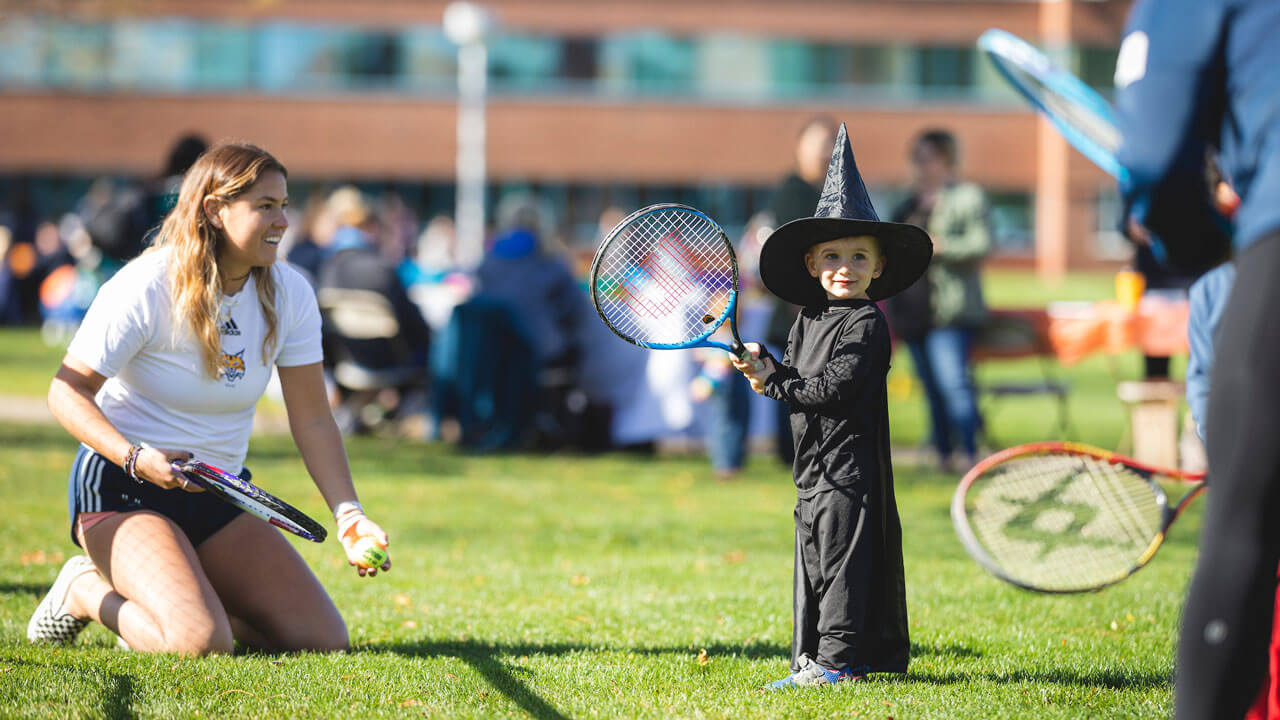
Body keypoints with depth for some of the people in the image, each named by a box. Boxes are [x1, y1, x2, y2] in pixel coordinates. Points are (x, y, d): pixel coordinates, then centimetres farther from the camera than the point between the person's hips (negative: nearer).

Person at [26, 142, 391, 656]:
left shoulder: (289, 295, -2)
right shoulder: (146, 288, -18)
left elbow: (313, 421, 0)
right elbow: (67, 392, -15)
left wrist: (348, 514, -13)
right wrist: (136, 458, -31)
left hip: (221, 498, 6)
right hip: (122, 489, -6)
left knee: (324, 639, -7)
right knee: (202, 644, -28)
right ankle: (88, 590, 0)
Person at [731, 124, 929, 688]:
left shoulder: (866, 324, -12)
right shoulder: (809, 319, 14)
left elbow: (834, 389, -19)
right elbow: (797, 376, 17)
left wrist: (774, 383, -12)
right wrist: (766, 367, -3)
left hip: (848, 465, -9)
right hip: (814, 466, 9)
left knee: (839, 559, -7)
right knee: (813, 557, 12)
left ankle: (836, 658, -5)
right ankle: (813, 657, 19)